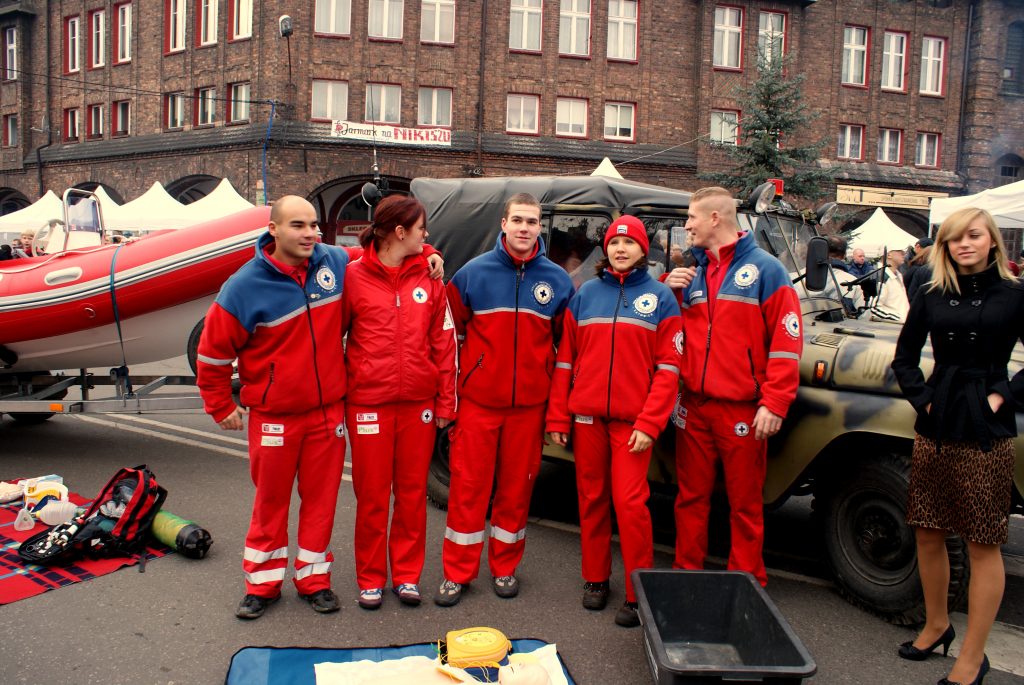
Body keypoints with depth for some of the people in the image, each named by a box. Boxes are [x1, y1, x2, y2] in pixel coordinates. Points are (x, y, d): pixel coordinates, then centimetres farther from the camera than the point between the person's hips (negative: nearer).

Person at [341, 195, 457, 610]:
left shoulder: (428, 277, 6)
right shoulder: (354, 276, -3)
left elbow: (444, 342, 6)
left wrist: (445, 401, 3)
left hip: (419, 402, 3)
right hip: (368, 402, -2)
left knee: (412, 491, 10)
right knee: (372, 494, 6)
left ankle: (407, 574, 24)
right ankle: (370, 578, 22)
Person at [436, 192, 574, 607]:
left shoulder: (558, 281, 4)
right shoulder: (474, 272, 0)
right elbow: (451, 328, 4)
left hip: (529, 405, 1)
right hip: (477, 401, -1)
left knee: (517, 486, 10)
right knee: (468, 485, 3)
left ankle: (505, 567, 27)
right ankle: (457, 573, 16)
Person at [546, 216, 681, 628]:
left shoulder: (660, 297, 3)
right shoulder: (585, 294, 9)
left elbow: (668, 367, -3)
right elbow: (566, 359, 8)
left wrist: (649, 423, -11)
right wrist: (558, 417, 4)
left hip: (633, 420, -3)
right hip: (586, 417, 3)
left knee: (630, 502, -6)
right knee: (592, 497, 10)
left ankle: (638, 594, 7)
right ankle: (595, 579, 25)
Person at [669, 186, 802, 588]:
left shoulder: (764, 269, -3)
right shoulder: (691, 273, 14)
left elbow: (786, 340, -8)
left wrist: (774, 404, -14)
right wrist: (669, 289, 3)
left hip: (744, 411, -5)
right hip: (694, 407, 5)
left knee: (745, 504, 6)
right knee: (691, 497, 12)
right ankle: (687, 572, 25)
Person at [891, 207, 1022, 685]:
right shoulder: (931, 297, 6)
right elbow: (904, 358, 14)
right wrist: (921, 398, 2)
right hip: (935, 427, 4)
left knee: (983, 545, 2)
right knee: (928, 533, 12)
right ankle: (936, 625, 33)